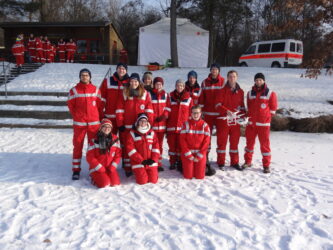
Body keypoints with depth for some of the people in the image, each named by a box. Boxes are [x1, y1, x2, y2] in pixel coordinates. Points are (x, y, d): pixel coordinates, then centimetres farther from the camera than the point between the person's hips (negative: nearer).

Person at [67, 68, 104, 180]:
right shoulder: (74, 90, 1)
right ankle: (76, 170, 12)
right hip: (79, 123, -1)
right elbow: (70, 105, 6)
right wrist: (76, 116, 5)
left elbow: (100, 105, 6)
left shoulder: (95, 89, 4)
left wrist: (99, 118, 4)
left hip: (94, 122, 1)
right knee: (77, 146, 3)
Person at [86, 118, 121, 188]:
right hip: (97, 168, -3)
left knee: (115, 182, -20)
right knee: (105, 183, -23)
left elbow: (118, 155, 5)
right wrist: (100, 168, -13)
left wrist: (113, 166, -9)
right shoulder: (94, 141, -7)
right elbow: (90, 157, -7)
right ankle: (95, 178, 8)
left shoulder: (115, 139, 3)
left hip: (110, 168, 3)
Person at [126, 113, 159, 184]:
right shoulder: (133, 133, -3)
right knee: (142, 181, -9)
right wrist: (141, 160, -13)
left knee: (153, 180, -3)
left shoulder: (151, 133, 8)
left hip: (150, 162, 3)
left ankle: (149, 172, 28)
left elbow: (156, 146, 4)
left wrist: (153, 159, -9)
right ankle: (138, 173, 23)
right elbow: (130, 148, -9)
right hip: (138, 162, -3)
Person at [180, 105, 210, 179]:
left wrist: (199, 156, -10)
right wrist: (188, 155, -11)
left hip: (200, 153, 1)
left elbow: (206, 141, -4)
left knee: (199, 176, -4)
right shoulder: (186, 124, -4)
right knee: (188, 176, -4)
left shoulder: (204, 125, -3)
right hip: (187, 153, 0)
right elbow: (182, 139, -6)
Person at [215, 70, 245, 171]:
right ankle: (221, 162, 14)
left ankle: (234, 162, 21)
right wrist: (226, 111, -26)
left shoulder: (240, 91, 10)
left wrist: (243, 116, 1)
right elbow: (218, 105, -10)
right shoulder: (223, 91, -2)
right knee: (222, 141, 3)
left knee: (235, 141, 10)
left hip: (235, 120, 3)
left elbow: (242, 106, 16)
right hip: (223, 120, -3)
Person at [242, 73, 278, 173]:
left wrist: (264, 116, -1)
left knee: (265, 144, 0)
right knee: (249, 142, 12)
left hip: (263, 123, -3)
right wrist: (250, 116, 7)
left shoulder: (270, 93, -2)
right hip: (251, 123, 4)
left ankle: (266, 165, 9)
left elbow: (273, 109, 2)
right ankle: (248, 161, 26)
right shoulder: (250, 93, 8)